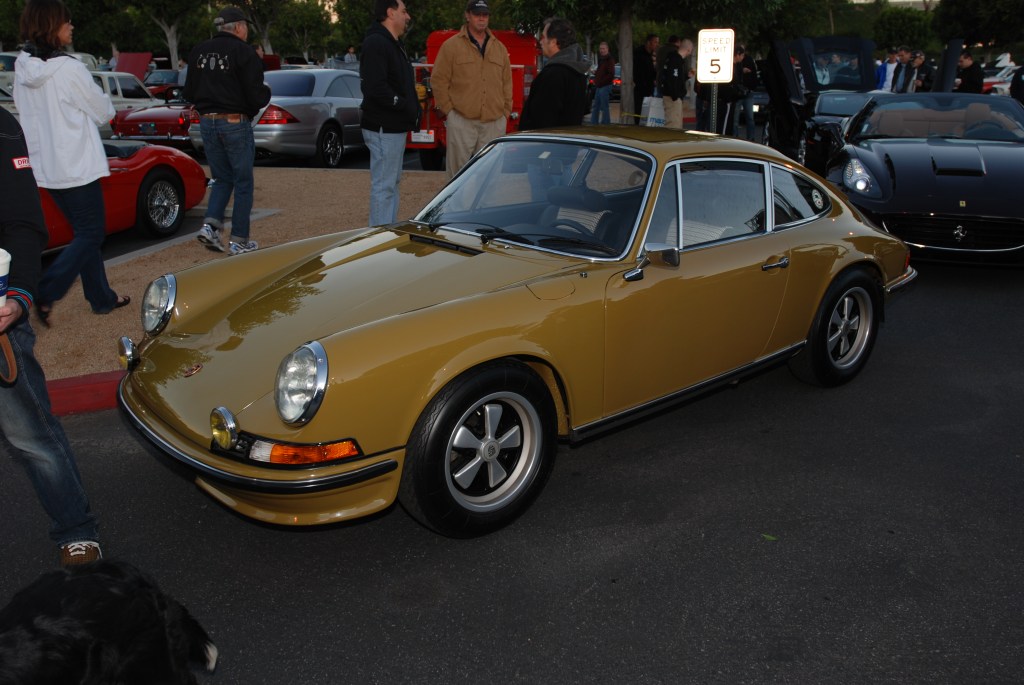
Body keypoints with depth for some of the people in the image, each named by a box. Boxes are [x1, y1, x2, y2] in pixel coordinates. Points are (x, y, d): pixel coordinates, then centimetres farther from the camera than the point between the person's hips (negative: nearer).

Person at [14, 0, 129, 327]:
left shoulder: (22, 69, 5)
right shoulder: (68, 68, -18)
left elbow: (32, 115, 16)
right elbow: (103, 111, -7)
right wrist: (105, 105, 14)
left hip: (46, 167, 8)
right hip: (76, 166, -8)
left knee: (85, 232, 17)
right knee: (90, 234, 3)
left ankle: (102, 298, 24)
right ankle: (44, 295, -7)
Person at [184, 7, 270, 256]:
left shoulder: (199, 51, 7)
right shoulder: (244, 52, -11)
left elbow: (189, 93, 9)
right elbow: (256, 95, -16)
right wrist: (266, 92, 6)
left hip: (207, 123, 5)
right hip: (235, 123, -5)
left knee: (222, 179, 19)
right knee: (243, 183, 6)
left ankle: (210, 225, 1)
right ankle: (239, 240, 8)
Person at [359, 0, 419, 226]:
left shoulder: (393, 44, 19)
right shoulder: (376, 43, -14)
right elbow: (376, 88, -25)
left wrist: (413, 109, 4)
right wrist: (407, 107, -19)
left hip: (395, 127, 11)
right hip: (383, 128, -11)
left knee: (393, 182, 16)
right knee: (384, 186, -7)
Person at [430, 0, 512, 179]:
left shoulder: (500, 48, 16)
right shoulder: (451, 45, 3)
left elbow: (507, 83, 17)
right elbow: (438, 80, 1)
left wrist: (506, 111, 9)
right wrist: (447, 110, -5)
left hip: (494, 122, 4)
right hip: (461, 120, -3)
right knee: (458, 168, -1)